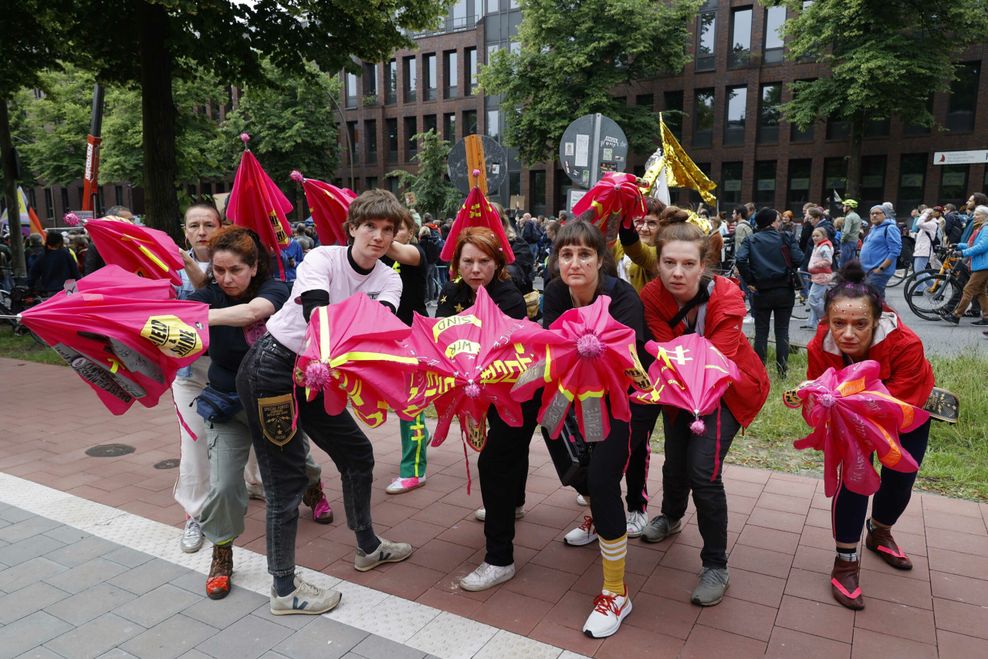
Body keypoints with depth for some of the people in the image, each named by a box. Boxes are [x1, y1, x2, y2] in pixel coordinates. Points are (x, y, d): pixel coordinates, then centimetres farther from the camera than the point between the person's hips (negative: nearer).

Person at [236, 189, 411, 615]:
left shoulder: (389, 281, 1)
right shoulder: (322, 259, -15)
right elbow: (315, 312, -32)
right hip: (270, 369, -7)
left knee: (357, 453, 14)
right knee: (287, 477, -2)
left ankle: (368, 547, 36)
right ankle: (284, 589, 14)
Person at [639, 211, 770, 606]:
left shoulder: (726, 297, -29)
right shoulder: (652, 296, -21)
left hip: (726, 386, -3)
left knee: (703, 470, -16)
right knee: (675, 460, 15)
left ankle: (716, 567, 3)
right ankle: (671, 517, 50)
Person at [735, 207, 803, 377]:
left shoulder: (751, 240, 0)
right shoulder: (785, 238, -2)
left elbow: (740, 260, -16)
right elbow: (798, 258, -11)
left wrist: (750, 280, -7)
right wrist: (787, 270, 8)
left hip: (761, 292, 1)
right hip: (784, 291, 0)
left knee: (761, 331, 8)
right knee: (782, 331, 8)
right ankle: (782, 370, 10)